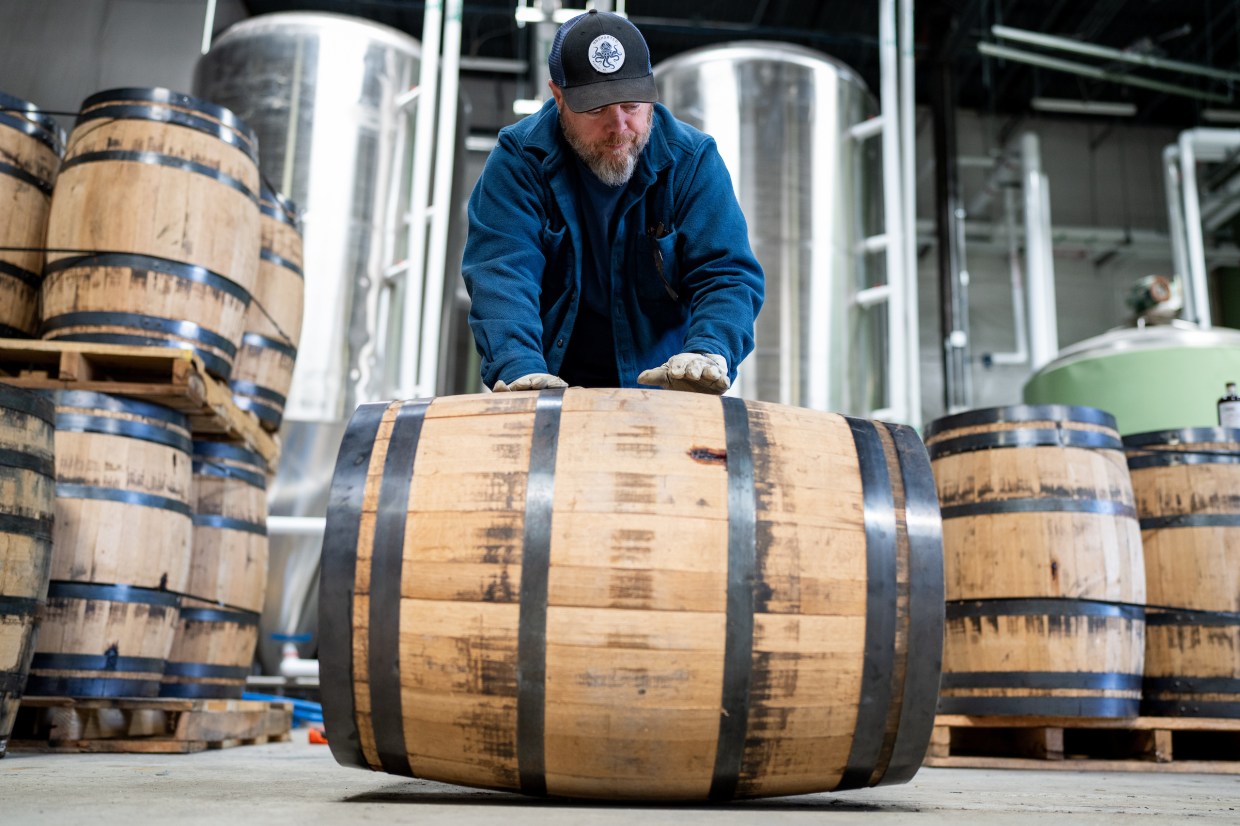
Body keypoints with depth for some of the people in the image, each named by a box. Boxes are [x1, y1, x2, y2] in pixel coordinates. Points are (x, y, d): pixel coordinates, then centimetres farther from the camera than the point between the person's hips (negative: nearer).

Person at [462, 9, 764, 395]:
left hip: (663, 388, 1)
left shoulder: (693, 160, -5)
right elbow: (501, 271, -17)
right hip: (552, 384, 0)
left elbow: (728, 275, -10)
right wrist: (520, 369, -34)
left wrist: (707, 353, -30)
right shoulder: (519, 157, -7)